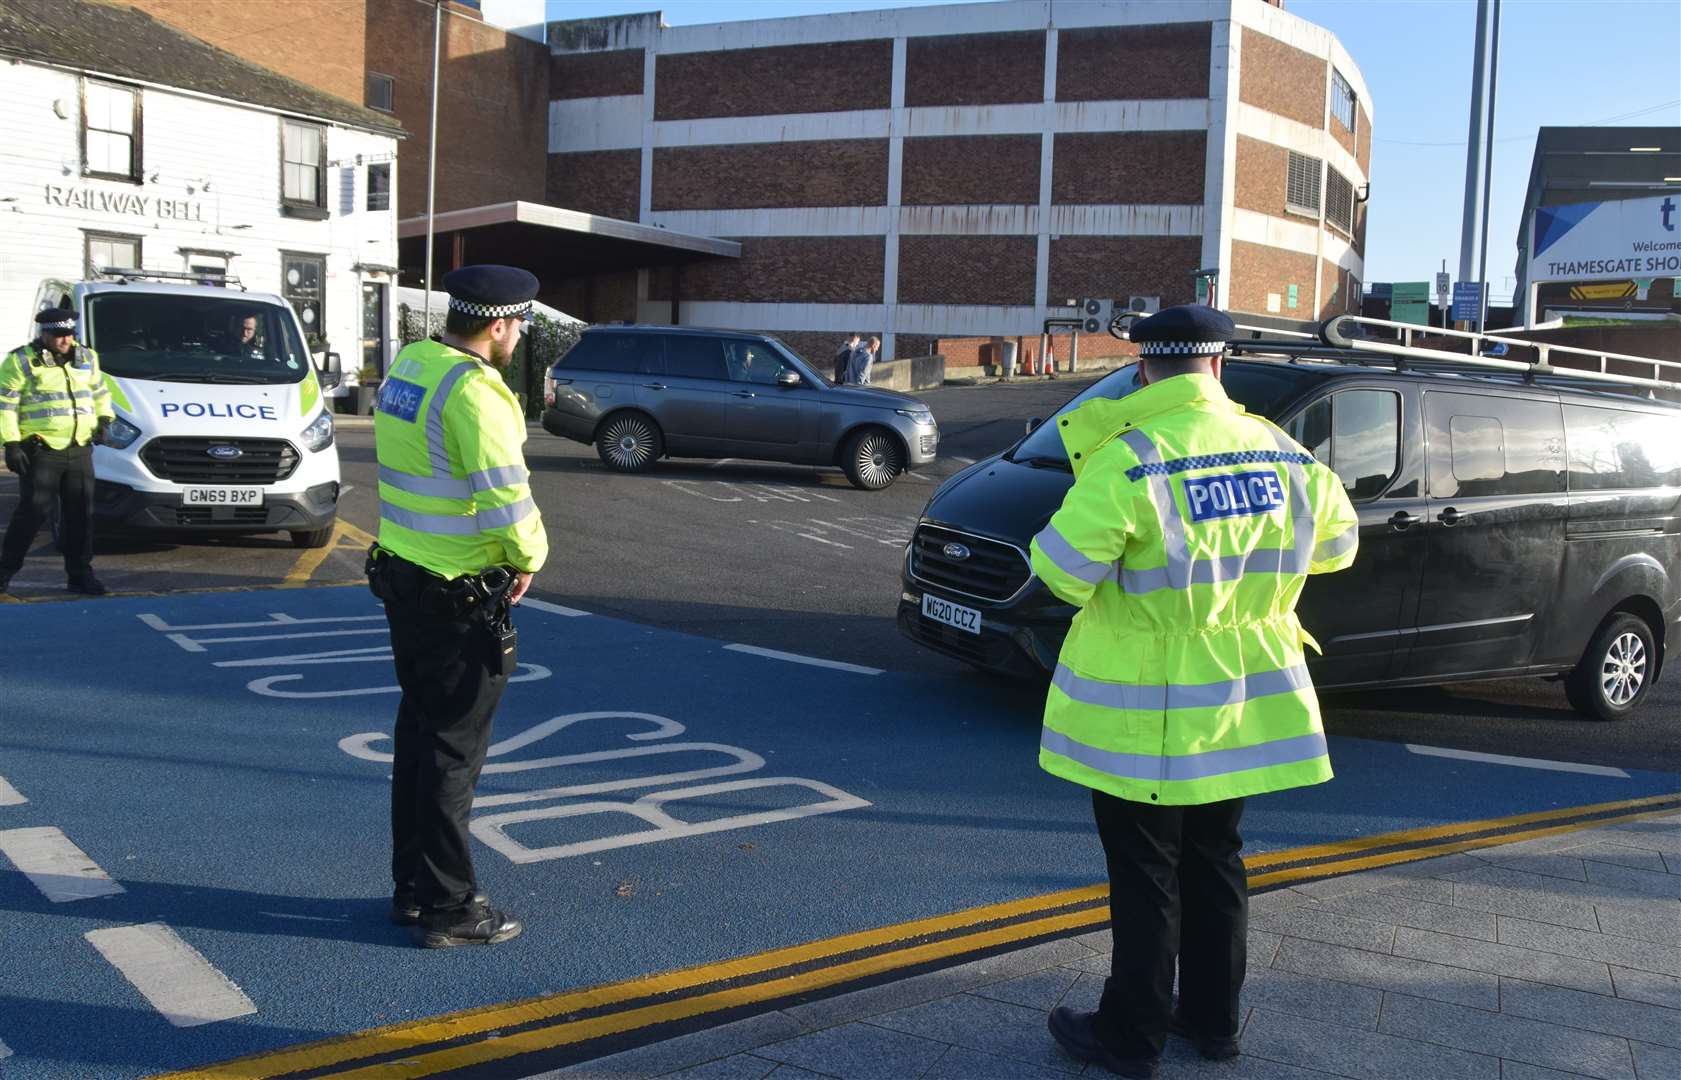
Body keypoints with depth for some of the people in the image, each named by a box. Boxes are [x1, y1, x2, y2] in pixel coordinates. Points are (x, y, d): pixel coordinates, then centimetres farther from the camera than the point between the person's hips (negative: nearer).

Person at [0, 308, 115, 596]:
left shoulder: (87, 357, 13)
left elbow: (100, 392, 25)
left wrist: (103, 420, 7)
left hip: (80, 450, 5)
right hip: (41, 451, -5)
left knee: (80, 512, 5)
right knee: (33, 511, -5)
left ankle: (79, 574, 13)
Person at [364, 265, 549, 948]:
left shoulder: (407, 366, 8)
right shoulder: (473, 391, -21)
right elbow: (506, 495, -24)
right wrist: (529, 558, -7)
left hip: (401, 573, 9)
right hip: (456, 594, -9)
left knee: (419, 731, 18)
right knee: (454, 746, 1)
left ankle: (412, 888, 30)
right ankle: (450, 909, 12)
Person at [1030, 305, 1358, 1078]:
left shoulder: (1127, 458, -19)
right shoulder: (1281, 452, 0)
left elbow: (1063, 572, -21)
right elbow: (1337, 542, 13)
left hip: (1146, 711, -5)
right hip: (1244, 702, 6)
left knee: (1144, 875, 6)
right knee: (1213, 862, 19)